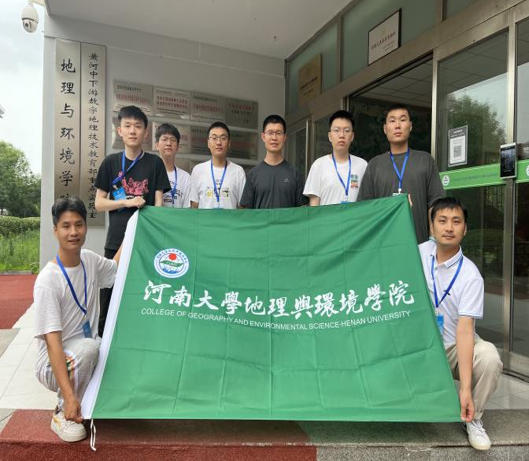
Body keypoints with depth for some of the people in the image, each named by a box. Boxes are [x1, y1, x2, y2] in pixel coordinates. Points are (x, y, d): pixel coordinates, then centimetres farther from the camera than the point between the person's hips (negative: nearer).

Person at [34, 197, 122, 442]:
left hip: (86, 357, 6)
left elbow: (116, 266, 18)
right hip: (54, 364, -6)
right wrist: (69, 396, -35)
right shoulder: (47, 281, -22)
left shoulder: (90, 260, -4)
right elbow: (52, 341, -27)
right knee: (87, 346, -37)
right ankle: (62, 415, -9)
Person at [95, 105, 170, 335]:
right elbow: (99, 203, 5)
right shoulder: (110, 162, 6)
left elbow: (158, 203, 1)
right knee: (109, 294, 6)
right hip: (116, 239, 1)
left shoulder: (154, 163, 3)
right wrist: (127, 202, -10)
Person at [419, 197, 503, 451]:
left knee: (489, 356, -32)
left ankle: (472, 418, -4)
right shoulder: (420, 252, -6)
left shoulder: (470, 275, -18)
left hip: (454, 347, -2)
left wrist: (465, 387, -30)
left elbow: (464, 329, -25)